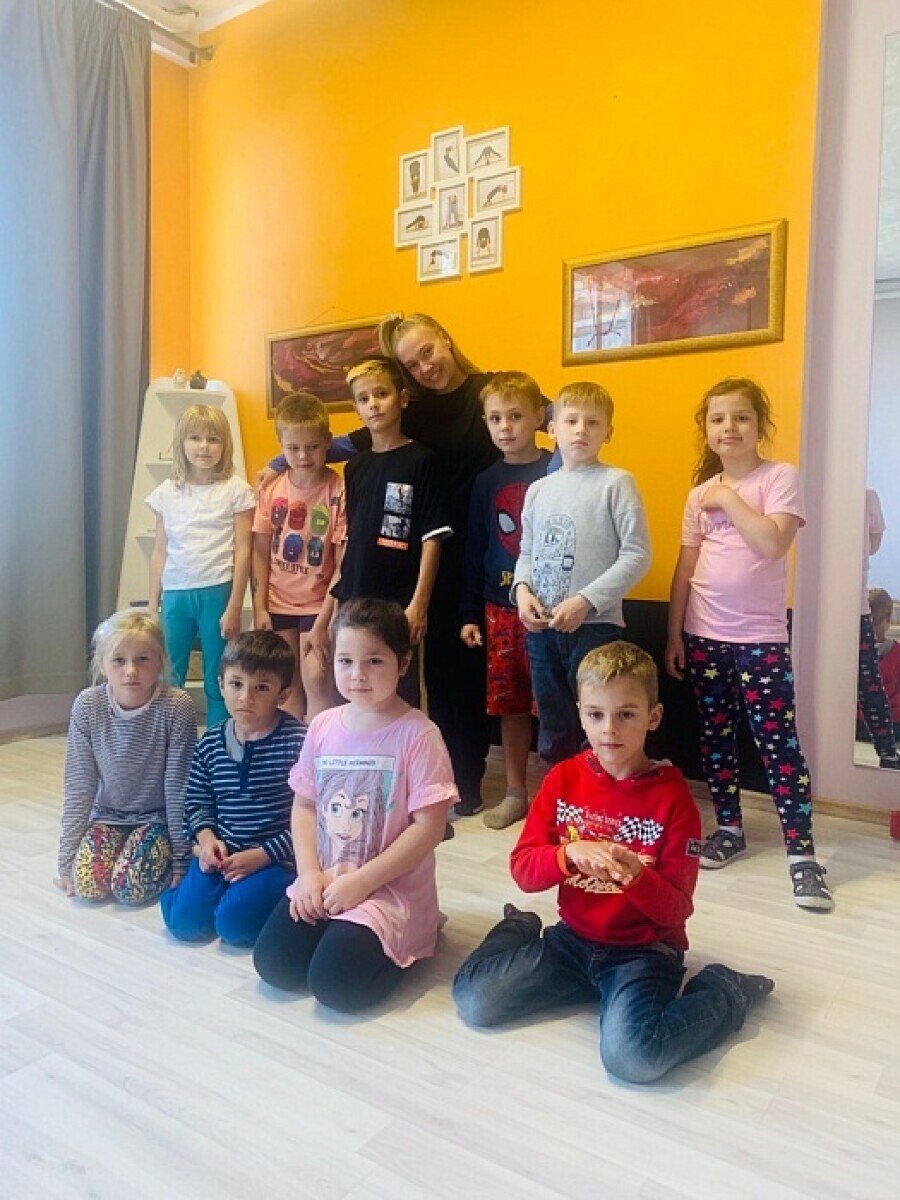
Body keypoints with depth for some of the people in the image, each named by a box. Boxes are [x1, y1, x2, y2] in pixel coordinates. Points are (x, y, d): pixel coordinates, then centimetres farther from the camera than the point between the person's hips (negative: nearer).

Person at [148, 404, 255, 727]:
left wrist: (234, 607, -8)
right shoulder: (166, 493, 9)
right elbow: (160, 552, 12)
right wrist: (152, 605, 10)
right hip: (176, 594, 3)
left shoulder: (236, 490, -1)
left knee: (218, 684, 5)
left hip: (217, 592, -3)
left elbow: (242, 552, -4)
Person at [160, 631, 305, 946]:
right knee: (184, 922, -11)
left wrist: (261, 855, -16)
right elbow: (197, 801, 15)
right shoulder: (210, 744, 4)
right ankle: (228, 884, 17)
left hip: (275, 856, -4)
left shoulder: (297, 741, -13)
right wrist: (207, 838, -5)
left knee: (233, 923, -22)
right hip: (221, 853, 5)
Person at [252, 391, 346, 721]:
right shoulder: (271, 489, -2)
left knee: (315, 679, -9)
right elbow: (260, 552, 4)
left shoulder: (339, 491, -14)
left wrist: (322, 623, -16)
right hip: (278, 603, 4)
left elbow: (343, 564, -14)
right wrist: (258, 608, 0)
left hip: (319, 603, -4)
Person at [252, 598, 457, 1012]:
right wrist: (310, 873, -7)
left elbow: (428, 826, -17)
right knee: (274, 964, -8)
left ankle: (406, 939, 9)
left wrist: (361, 880, -17)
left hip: (390, 888, -5)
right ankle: (342, 930, 18)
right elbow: (304, 804, 8)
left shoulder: (417, 733, -15)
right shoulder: (322, 726, 2)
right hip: (323, 883, 6)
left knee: (333, 981, -19)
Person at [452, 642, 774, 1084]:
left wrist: (635, 875, -32)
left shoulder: (673, 797, -12)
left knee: (631, 1056, -29)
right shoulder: (563, 778, -4)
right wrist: (570, 854, -27)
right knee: (472, 998, -9)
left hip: (644, 948, -3)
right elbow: (522, 869, -7)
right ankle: (520, 932, 22)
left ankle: (725, 993, -1)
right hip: (573, 938, 4)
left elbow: (677, 910, -11)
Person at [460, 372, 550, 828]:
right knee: (509, 704, 12)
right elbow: (475, 551, 11)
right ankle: (515, 793, 26)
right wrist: (469, 613, 10)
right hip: (500, 607, 4)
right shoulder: (486, 482, 8)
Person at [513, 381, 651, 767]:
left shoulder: (616, 483, -4)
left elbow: (636, 554, -10)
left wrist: (585, 601, -16)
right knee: (553, 734, 17)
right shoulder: (538, 489, 12)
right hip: (541, 628, 5)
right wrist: (523, 589, -5)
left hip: (594, 624, -5)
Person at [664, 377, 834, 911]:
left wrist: (729, 498, -13)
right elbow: (686, 568, 10)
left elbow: (773, 543, -22)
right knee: (715, 737, 12)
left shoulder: (781, 477, -4)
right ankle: (729, 829, 27)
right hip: (704, 636, 5)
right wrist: (675, 635, 8)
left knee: (778, 742, -3)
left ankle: (802, 853, 5)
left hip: (760, 637, -5)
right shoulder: (700, 492, 10)